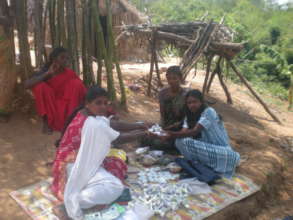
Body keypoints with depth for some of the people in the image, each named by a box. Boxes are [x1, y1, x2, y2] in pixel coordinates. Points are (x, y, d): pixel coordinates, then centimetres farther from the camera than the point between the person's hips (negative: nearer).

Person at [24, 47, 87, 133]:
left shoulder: (70, 73, -5)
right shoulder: (45, 72, -9)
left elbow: (83, 90, -3)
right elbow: (27, 84, -24)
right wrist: (48, 73, -29)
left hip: (66, 108, 1)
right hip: (49, 109, -1)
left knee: (77, 83, -15)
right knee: (40, 86, -23)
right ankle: (46, 121, -12)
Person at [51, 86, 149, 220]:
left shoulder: (88, 114, 1)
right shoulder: (93, 124, -27)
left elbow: (113, 124, 9)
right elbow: (119, 139, -15)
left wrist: (136, 126, 3)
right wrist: (143, 134, -3)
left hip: (78, 160, 10)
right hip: (77, 167, -10)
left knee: (118, 165, 14)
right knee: (115, 187, -20)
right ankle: (74, 200, -15)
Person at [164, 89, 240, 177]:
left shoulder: (208, 112, -17)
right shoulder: (189, 116, 6)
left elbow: (194, 131, -31)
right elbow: (183, 132, -11)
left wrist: (174, 134, -44)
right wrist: (172, 135, -33)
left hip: (221, 150, -6)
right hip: (207, 148, 7)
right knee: (180, 140, -14)